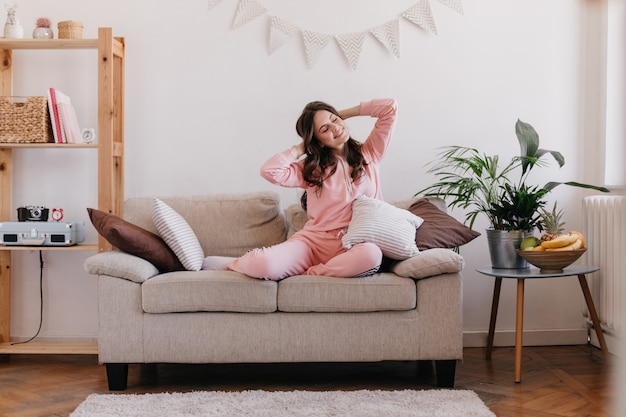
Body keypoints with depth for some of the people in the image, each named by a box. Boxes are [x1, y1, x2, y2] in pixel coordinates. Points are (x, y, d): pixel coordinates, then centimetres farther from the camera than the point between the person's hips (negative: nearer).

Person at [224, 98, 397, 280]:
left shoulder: (368, 154, 11)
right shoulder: (311, 168, 10)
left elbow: (389, 106, 7)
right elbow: (270, 170, -7)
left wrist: (343, 114, 13)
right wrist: (302, 147, 8)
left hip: (352, 246, 1)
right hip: (313, 241, -1)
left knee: (371, 254, -39)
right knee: (263, 264, -31)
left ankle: (304, 274, -18)